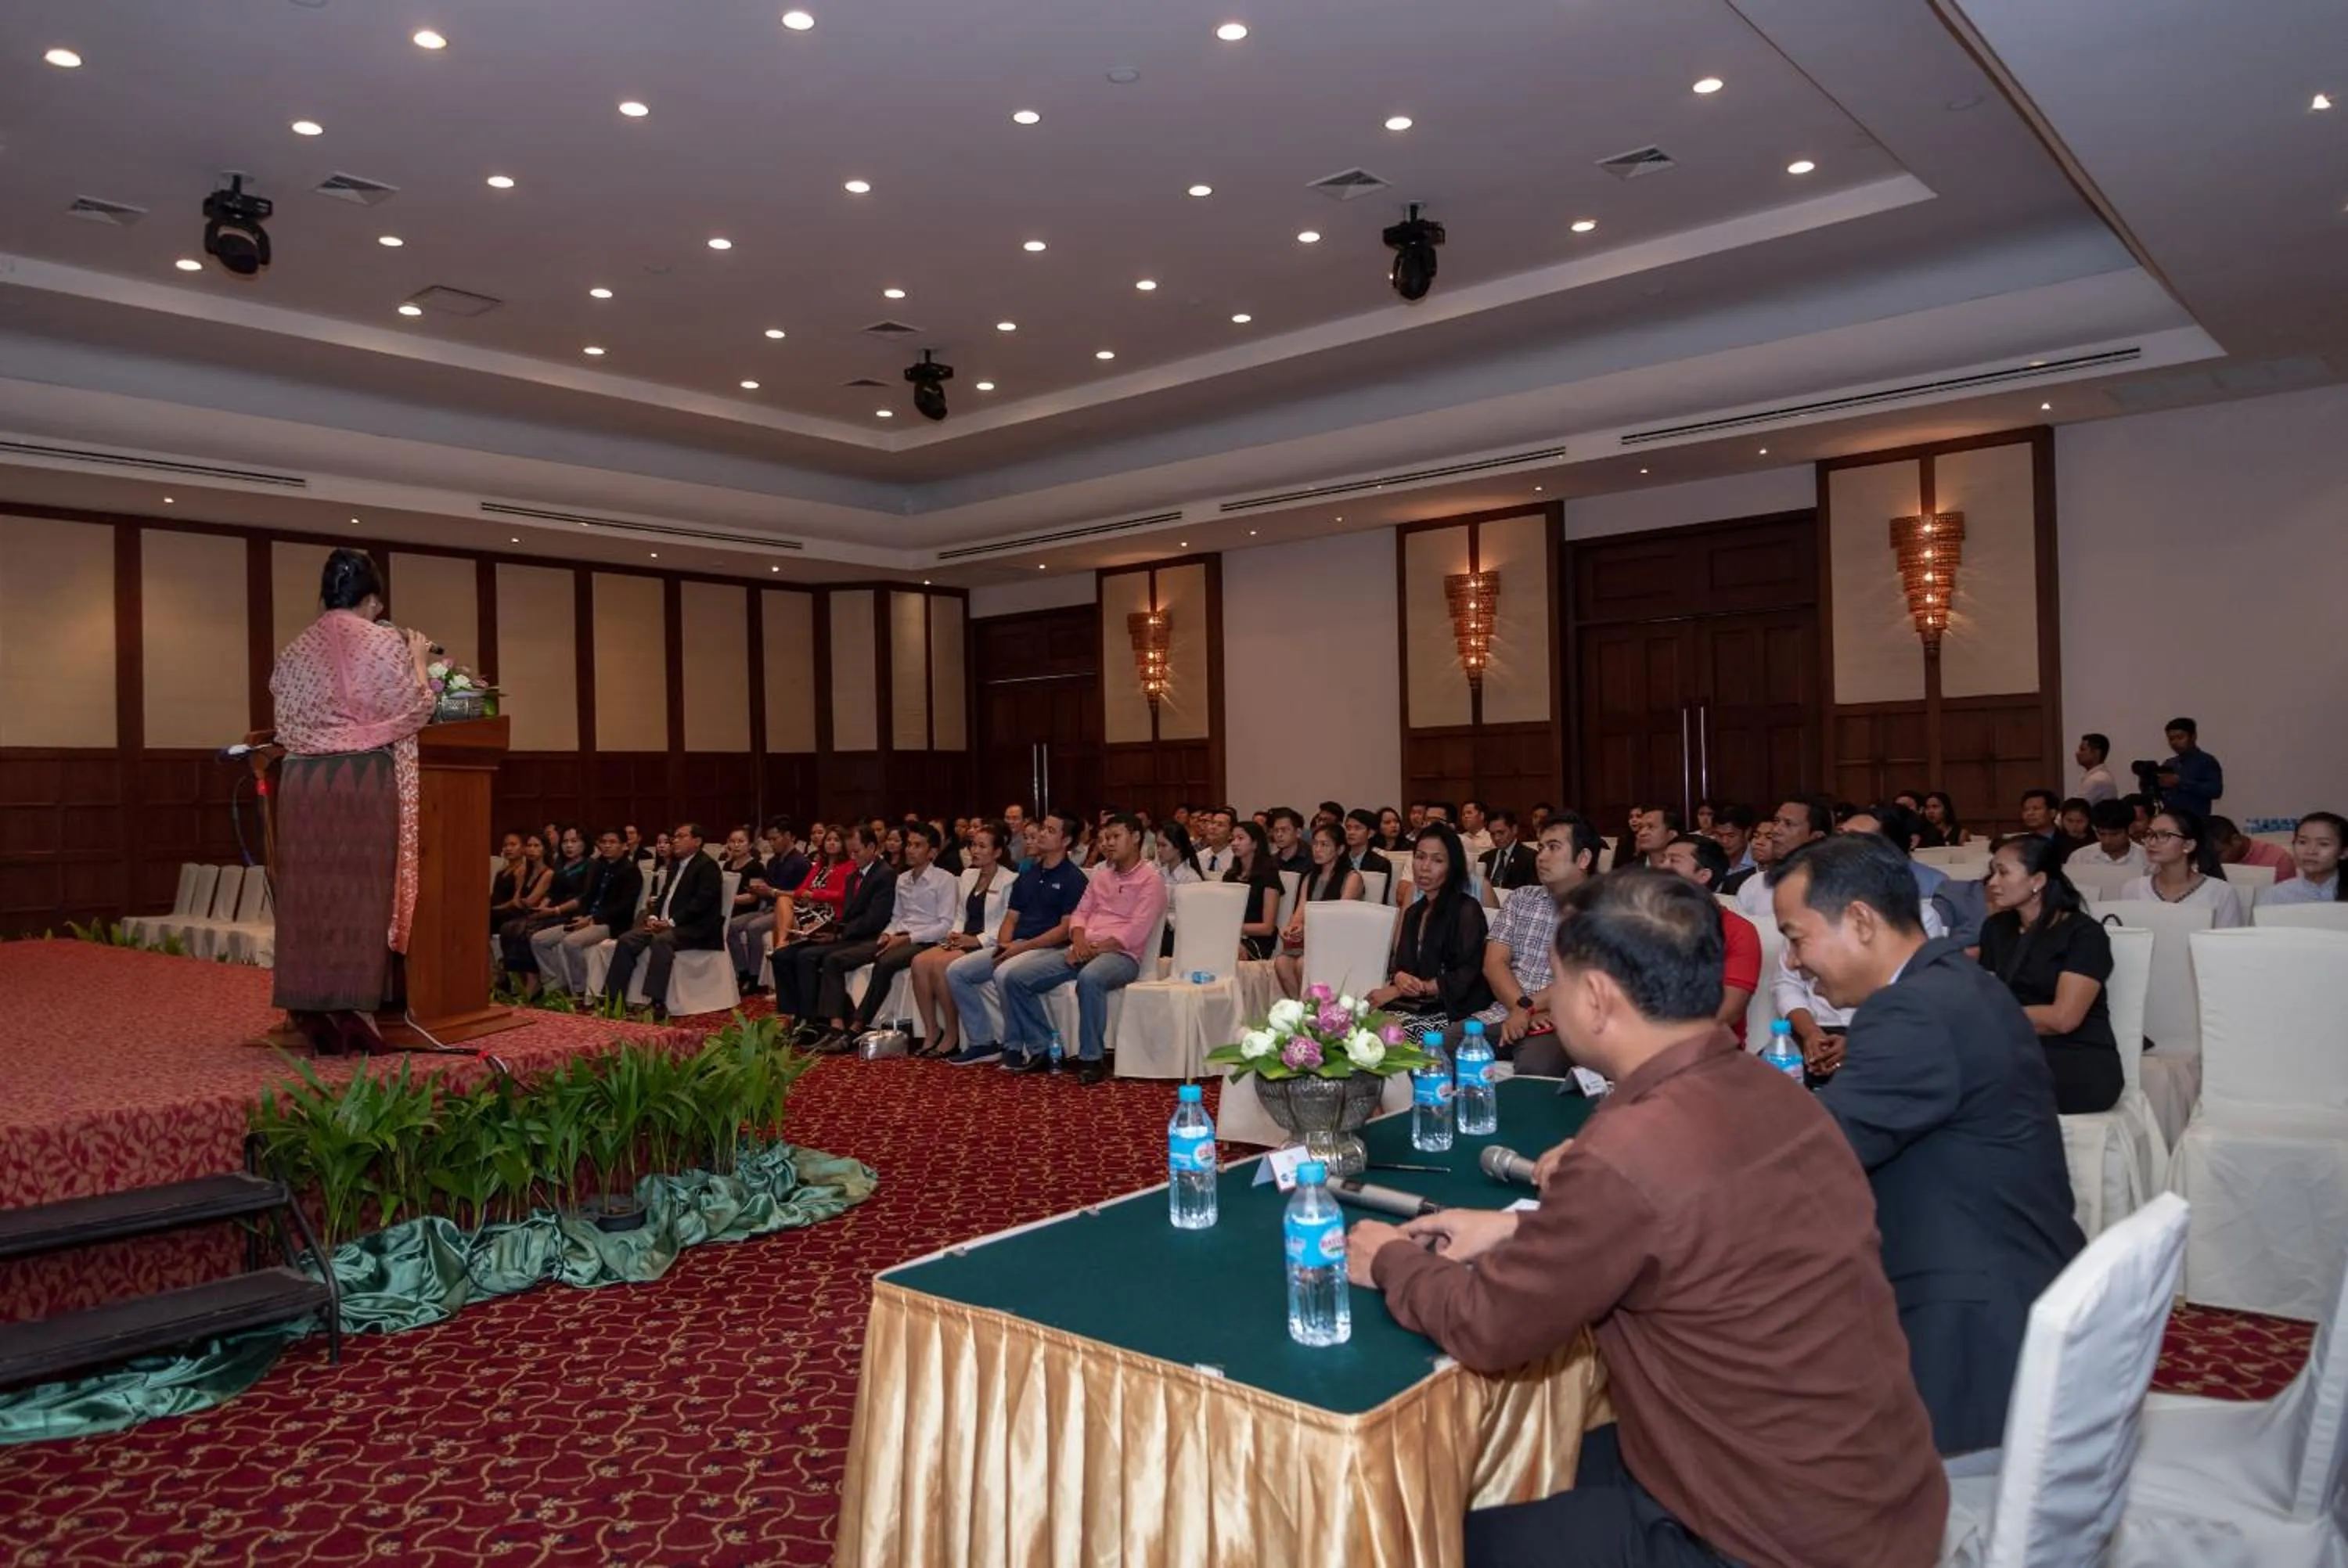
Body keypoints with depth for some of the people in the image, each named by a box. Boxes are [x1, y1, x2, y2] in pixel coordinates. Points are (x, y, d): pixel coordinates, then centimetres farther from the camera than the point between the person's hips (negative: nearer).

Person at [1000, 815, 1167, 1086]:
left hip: (1121, 955, -7)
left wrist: (1095, 949, -15)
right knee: (1016, 979, -10)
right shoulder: (1101, 875, 21)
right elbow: (1080, 913, 17)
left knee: (1089, 978, -42)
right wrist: (1079, 942, -5)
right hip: (1084, 951, 7)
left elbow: (1135, 933, -11)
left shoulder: (1151, 880, -1)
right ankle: (1042, 1049, -2)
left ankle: (1092, 1058, -27)